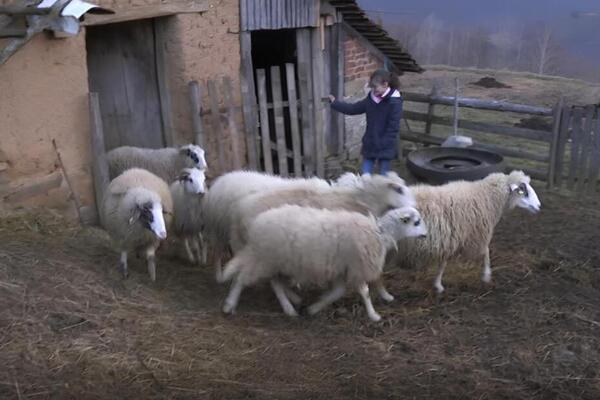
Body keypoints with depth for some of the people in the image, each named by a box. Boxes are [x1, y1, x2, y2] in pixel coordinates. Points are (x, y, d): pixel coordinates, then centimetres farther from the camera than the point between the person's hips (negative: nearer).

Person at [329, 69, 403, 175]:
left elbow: (393, 129, -17)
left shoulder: (394, 102, -17)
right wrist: (334, 103, 10)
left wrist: (381, 147, -17)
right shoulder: (371, 98, 3)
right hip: (369, 145, 6)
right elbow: (353, 109, 13)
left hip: (385, 148, -6)